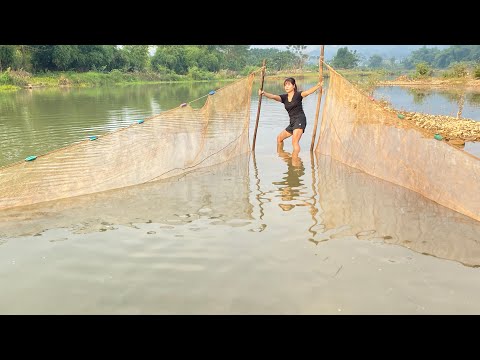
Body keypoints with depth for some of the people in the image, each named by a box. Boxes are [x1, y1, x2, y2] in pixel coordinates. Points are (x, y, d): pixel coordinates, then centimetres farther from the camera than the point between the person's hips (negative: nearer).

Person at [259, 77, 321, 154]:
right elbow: (273, 96, -5)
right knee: (279, 138, 22)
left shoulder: (298, 95, -3)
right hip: (292, 122, 8)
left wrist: (318, 86, -36)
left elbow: (307, 92, -20)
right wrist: (264, 93, -23)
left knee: (295, 141, -24)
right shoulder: (284, 97, 11)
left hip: (300, 120, -8)